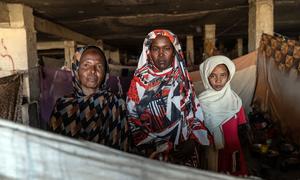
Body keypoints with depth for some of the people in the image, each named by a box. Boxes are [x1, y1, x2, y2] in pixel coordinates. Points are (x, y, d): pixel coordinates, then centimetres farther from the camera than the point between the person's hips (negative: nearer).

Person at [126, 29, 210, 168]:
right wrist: (163, 148, -14)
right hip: (153, 155, -2)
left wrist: (192, 141, -10)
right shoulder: (139, 82, -8)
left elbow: (196, 113, 5)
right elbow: (132, 120, -9)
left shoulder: (183, 79, 1)